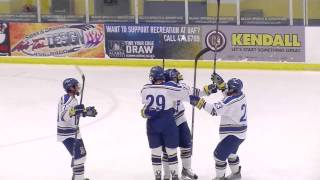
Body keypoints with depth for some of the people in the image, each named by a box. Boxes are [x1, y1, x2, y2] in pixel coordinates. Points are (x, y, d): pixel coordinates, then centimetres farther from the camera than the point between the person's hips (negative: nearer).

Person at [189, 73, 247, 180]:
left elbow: (214, 110, -28)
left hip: (232, 134, -10)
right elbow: (227, 93, 18)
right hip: (240, 132, 10)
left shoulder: (231, 101, -28)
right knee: (231, 153, 29)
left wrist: (200, 102, -27)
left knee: (219, 154, 1)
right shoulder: (240, 95, -1)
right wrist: (220, 83, 5)